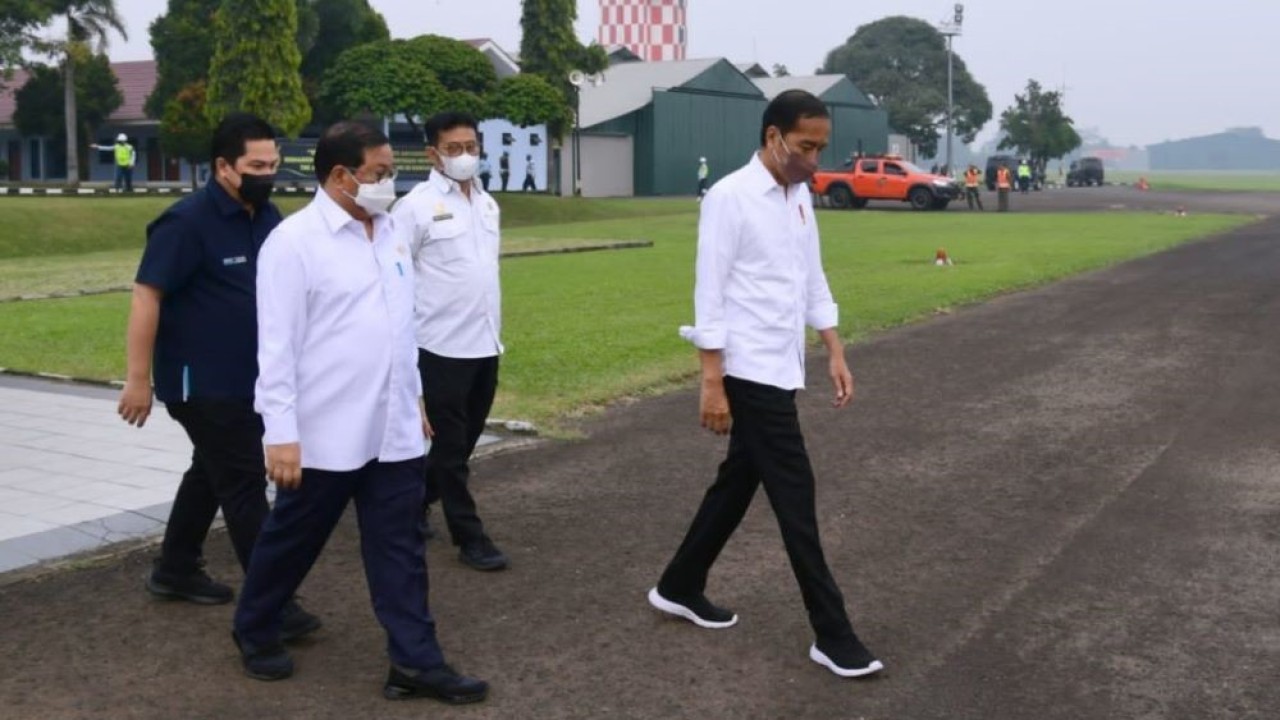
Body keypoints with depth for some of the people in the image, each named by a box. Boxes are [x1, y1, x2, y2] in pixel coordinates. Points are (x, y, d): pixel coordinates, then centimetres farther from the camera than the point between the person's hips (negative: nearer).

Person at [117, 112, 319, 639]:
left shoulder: (267, 218, 6)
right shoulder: (187, 222, -17)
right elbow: (146, 297, -19)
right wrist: (138, 379, -21)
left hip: (249, 379, 8)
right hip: (202, 382, -8)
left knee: (213, 472, 19)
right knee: (245, 485, -7)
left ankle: (175, 570, 36)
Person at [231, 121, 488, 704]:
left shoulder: (390, 232, 8)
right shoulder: (294, 241, -13)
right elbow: (277, 345, -15)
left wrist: (415, 398, 18)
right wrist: (281, 434, -17)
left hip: (394, 430, 6)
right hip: (324, 435, -6)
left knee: (400, 547, 8)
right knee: (291, 542, 13)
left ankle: (416, 661, 14)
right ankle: (254, 632, 35)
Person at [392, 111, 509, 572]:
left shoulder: (487, 204, 11)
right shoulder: (416, 206, -9)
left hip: (485, 344, 7)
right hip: (442, 345, -7)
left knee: (464, 440, 16)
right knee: (451, 446, 3)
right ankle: (470, 537, 11)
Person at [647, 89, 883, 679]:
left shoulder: (799, 196, 11)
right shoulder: (730, 197, -14)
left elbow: (813, 280, 18)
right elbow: (710, 294, -16)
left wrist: (835, 352, 12)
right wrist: (712, 382, -18)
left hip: (782, 369, 9)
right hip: (750, 372, -9)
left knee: (739, 481, 17)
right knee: (794, 495, -5)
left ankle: (679, 588, 33)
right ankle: (832, 635, 4)